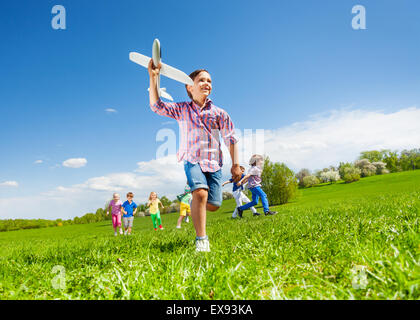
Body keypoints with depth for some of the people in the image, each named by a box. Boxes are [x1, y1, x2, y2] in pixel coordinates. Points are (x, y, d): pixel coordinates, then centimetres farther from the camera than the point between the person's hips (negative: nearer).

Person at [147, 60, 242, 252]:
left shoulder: (219, 113, 8)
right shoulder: (181, 110, 8)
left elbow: (231, 139, 9)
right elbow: (156, 106, -3)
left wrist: (235, 164, 2)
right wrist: (153, 77, -13)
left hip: (214, 163, 2)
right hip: (192, 160, -2)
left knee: (213, 204, -3)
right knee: (200, 193, -27)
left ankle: (195, 205, 34)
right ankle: (201, 240, -17)